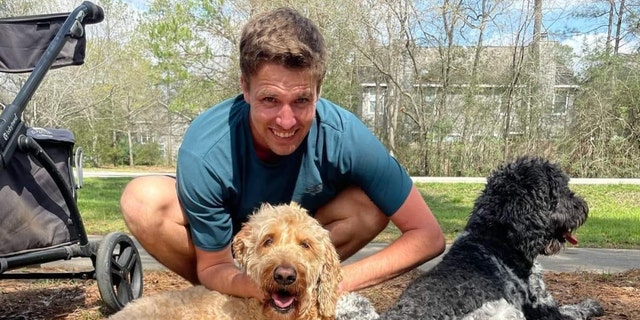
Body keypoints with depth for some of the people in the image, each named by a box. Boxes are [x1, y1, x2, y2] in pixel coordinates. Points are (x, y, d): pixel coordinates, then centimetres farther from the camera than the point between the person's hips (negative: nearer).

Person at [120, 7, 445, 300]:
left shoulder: (345, 137, -34)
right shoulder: (205, 154, -37)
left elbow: (428, 235, -28)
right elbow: (213, 266, -23)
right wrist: (253, 285, -46)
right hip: (227, 246, 0)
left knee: (374, 203, -26)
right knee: (142, 200, -29)